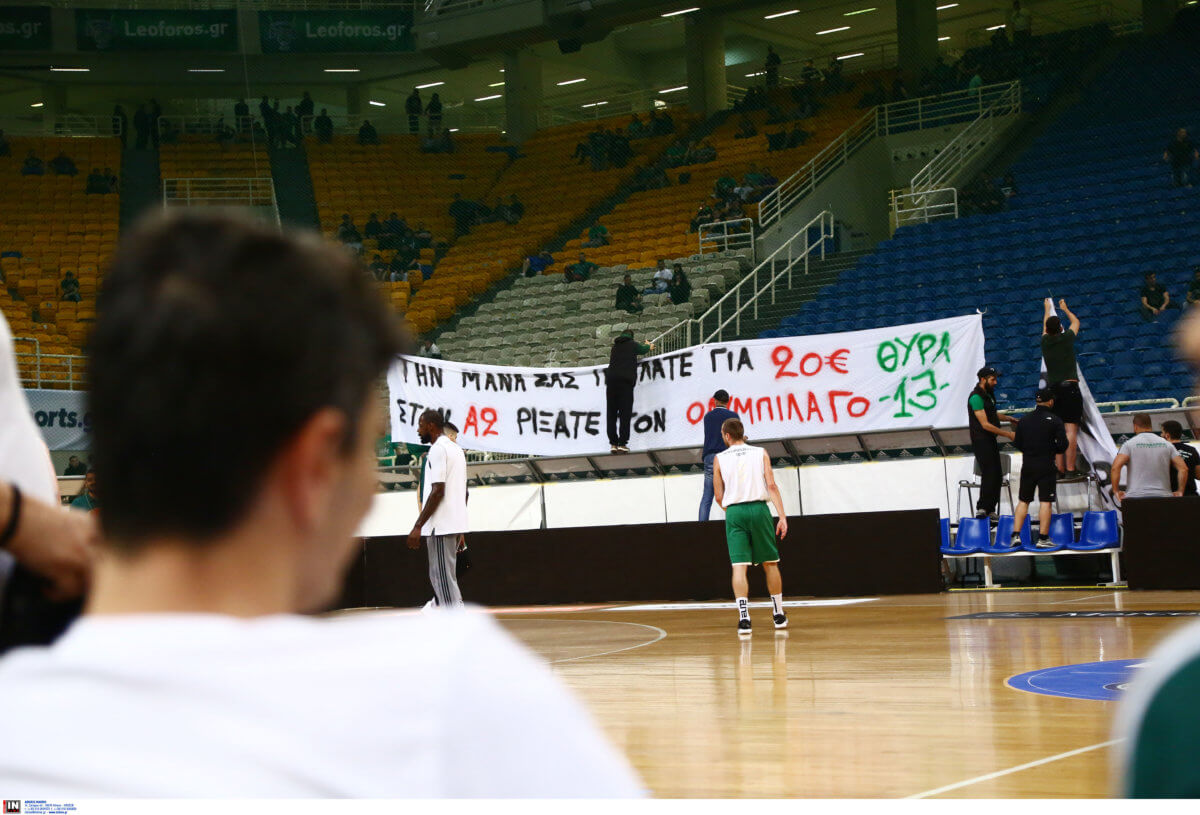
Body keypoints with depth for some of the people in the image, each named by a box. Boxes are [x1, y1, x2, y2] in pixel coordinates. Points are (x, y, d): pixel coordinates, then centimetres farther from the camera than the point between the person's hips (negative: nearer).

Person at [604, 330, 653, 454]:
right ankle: (622, 443, -11)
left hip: (611, 379, 4)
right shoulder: (633, 345, 11)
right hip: (625, 381, -4)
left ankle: (613, 443, 0)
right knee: (625, 413, -4)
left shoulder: (615, 347, 22)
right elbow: (643, 349, 30)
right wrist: (650, 346, 57)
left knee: (612, 414, 5)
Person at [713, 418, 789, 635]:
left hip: (733, 511, -1)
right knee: (770, 563, 13)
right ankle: (778, 615, 22)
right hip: (758, 509, 1)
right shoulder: (760, 453, 7)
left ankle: (743, 618, -17)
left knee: (739, 566, -4)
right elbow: (771, 485, -3)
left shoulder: (720, 459, 7)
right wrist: (782, 516, -5)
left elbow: (719, 497, 8)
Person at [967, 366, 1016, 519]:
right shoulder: (976, 397, -18)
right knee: (989, 474, -12)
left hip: (991, 440, 10)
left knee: (997, 475, 10)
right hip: (981, 441, -10)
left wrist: (1008, 418, 18)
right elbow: (985, 424, -22)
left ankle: (990, 510, 16)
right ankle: (982, 509, -7)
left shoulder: (988, 394, 12)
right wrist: (1008, 434, -19)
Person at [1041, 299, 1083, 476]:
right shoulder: (1066, 338, -1)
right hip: (1070, 386, -4)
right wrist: (1065, 309, 39)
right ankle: (1070, 468, -15)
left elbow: (1045, 325, 30)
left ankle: (1060, 468, 3)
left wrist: (1047, 309, 48)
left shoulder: (1045, 341, 7)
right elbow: (1076, 321, 21)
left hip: (1052, 388, 4)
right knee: (1071, 428, -9)